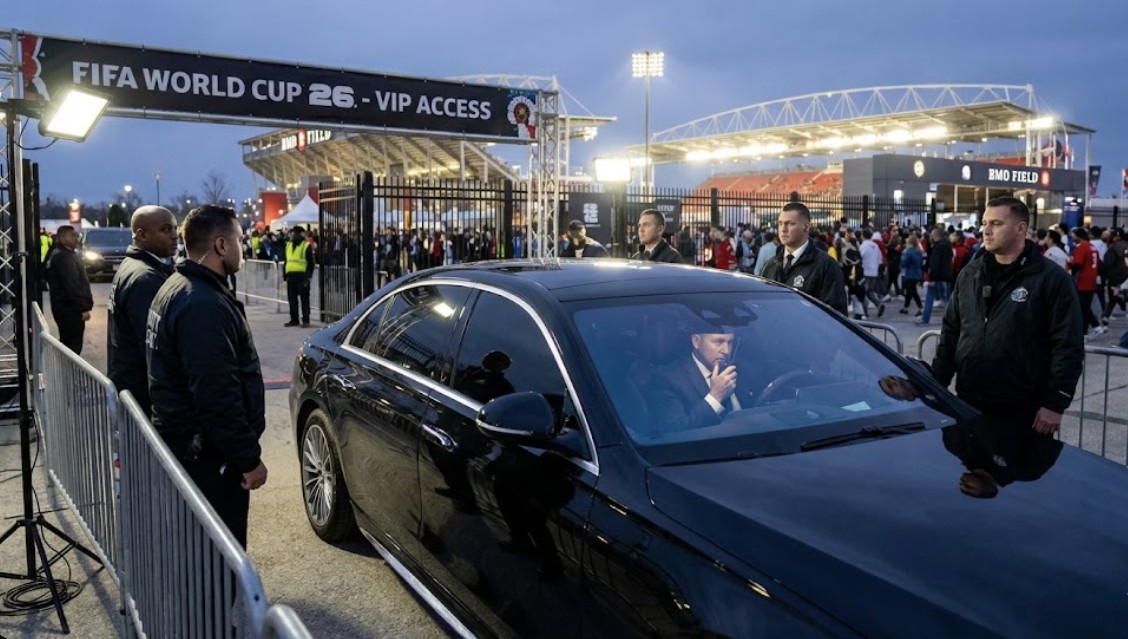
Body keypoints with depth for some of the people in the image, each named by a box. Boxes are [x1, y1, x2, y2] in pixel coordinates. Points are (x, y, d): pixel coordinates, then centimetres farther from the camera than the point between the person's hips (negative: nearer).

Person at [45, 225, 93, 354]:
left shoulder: (58, 255, 18)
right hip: (70, 309, -11)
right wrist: (83, 308, -23)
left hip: (64, 307, 11)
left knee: (66, 344, 18)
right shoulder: (65, 257, -17)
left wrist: (82, 306, 23)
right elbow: (72, 286, -24)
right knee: (73, 346, -7)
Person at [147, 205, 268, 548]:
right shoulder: (203, 305, -24)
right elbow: (218, 394, -27)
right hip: (209, 457, -11)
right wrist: (249, 458, -20)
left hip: (184, 445, 11)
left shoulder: (177, 288, 12)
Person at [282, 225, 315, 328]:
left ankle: (306, 320, 2)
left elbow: (311, 263, -6)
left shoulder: (306, 246, -3)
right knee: (292, 299, 10)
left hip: (302, 276, -6)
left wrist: (307, 277, -13)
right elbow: (286, 262, 21)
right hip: (291, 276, 7)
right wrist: (285, 276, 14)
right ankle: (294, 319, 19)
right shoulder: (288, 246, 17)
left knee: (304, 299, -2)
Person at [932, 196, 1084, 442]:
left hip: (1022, 411, -5)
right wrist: (938, 384, 8)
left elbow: (1068, 347, -10)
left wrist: (1055, 404, -14)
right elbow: (950, 332, 14)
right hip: (968, 403, 5)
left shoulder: (1051, 278, -7)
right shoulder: (970, 273, 10)